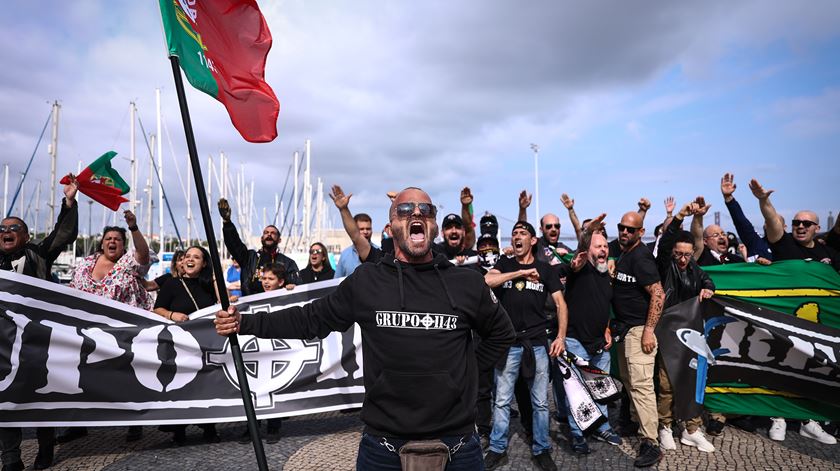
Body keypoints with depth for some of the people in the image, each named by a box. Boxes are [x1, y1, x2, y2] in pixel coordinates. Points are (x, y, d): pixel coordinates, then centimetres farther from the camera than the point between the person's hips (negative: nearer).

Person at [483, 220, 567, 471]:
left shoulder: (546, 269, 5)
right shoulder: (504, 265, 5)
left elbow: (560, 303, 3)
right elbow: (487, 281, -15)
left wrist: (561, 336, -9)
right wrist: (522, 273, -18)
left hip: (537, 344, 0)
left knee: (540, 401, 9)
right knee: (502, 400, 7)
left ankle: (541, 450, 25)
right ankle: (497, 450, 20)